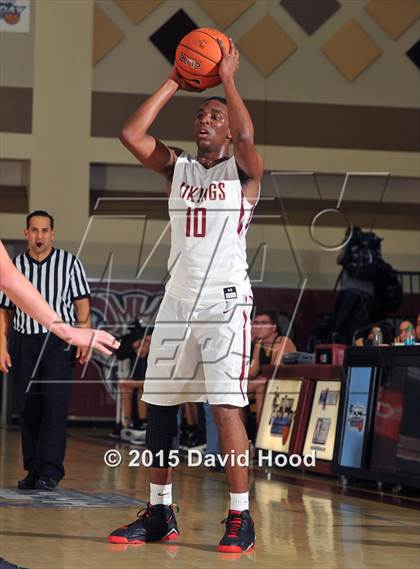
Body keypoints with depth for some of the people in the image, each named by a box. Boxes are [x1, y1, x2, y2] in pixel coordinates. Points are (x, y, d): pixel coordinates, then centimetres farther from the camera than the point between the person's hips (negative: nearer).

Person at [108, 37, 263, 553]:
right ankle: (159, 513, 17)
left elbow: (246, 137, -21)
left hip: (226, 301, -6)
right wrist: (173, 85, 5)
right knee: (158, 405, 6)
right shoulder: (177, 168, 14)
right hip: (178, 299, 6)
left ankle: (240, 518, -9)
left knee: (226, 406, -13)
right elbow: (131, 134, 0)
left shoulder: (242, 171, 1)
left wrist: (228, 78, -9)